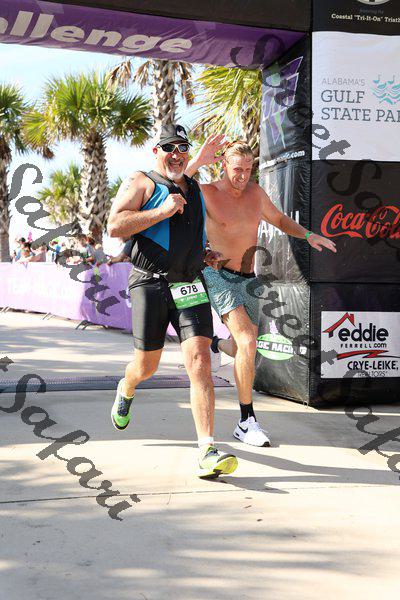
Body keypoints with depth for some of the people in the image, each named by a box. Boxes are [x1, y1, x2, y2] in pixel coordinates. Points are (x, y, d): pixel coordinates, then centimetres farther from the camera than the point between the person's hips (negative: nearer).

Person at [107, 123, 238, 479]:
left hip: (190, 285, 4)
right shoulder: (141, 183, 1)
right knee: (147, 364, 7)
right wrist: (162, 211, -17)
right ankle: (126, 391, 46)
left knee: (199, 360, -12)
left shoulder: (195, 190, 20)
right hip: (150, 283, -3)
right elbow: (115, 227, -13)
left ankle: (208, 452, -16)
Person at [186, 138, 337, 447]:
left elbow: (279, 219, 18)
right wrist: (196, 162, -37)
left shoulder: (255, 191, 4)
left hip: (248, 281, 6)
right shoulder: (207, 193, -12)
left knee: (246, 352, 17)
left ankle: (216, 344, 54)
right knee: (248, 343, -24)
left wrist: (308, 235, 2)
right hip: (220, 277, -6)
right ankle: (247, 422, -14)